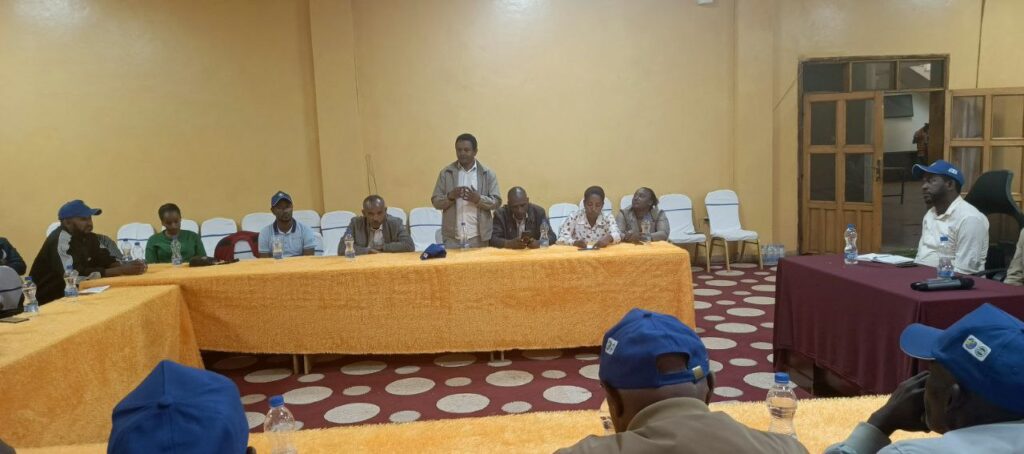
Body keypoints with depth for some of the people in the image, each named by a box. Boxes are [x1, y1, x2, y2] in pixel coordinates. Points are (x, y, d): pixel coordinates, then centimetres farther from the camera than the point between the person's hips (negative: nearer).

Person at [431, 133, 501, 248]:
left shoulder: (487, 174, 4)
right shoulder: (446, 173, 6)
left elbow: (496, 202, 1)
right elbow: (436, 201, 4)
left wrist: (478, 199, -17)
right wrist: (450, 196, -16)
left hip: (478, 237, 0)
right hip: (452, 237, 0)